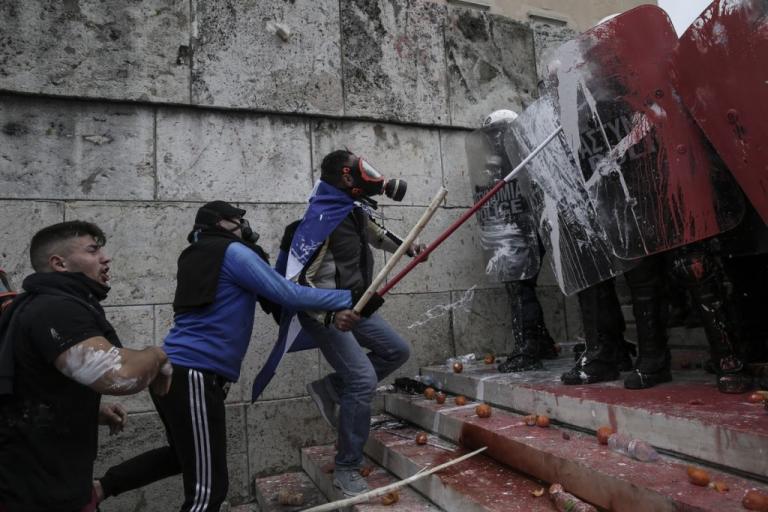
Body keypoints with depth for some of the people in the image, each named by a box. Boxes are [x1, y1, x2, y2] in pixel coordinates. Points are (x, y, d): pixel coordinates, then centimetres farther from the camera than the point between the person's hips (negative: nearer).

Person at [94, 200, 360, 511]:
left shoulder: (202, 258, 20)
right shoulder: (233, 252, -8)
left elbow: (271, 299, 11)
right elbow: (290, 295, -10)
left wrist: (333, 312, 3)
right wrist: (349, 298, 1)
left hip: (175, 372, 10)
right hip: (195, 377, -10)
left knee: (183, 455, 32)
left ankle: (100, 487, 36)